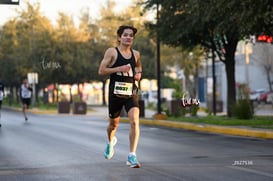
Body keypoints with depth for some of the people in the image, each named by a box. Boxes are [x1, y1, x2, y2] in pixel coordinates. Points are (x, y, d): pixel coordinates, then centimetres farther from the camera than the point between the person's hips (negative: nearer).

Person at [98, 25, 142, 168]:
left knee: (134, 121, -19)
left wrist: (139, 73, 5)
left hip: (131, 93, 2)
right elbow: (101, 71, -8)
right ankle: (111, 142, 51)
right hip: (115, 93, -2)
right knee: (113, 124, 15)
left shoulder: (136, 54, 8)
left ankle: (132, 156, -19)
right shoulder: (112, 52, -4)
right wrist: (119, 68, -18)